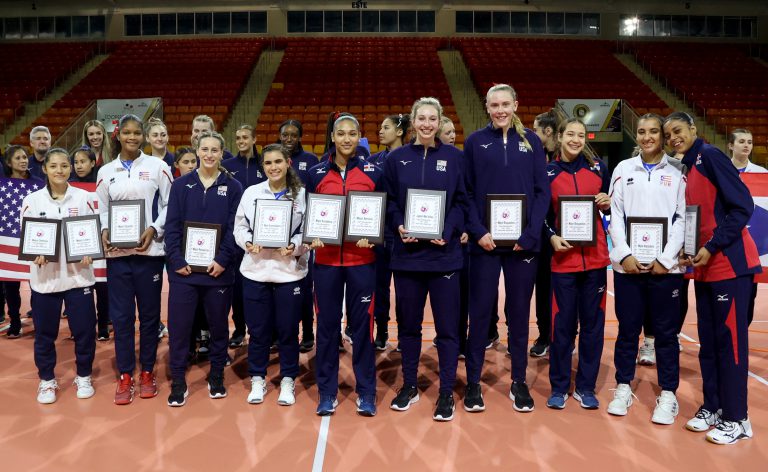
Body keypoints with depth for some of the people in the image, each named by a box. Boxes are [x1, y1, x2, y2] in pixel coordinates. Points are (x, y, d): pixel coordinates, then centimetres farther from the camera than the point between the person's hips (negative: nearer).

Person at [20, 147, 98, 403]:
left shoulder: (83, 197, 1)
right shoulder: (32, 200, 1)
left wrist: (89, 253, -14)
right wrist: (36, 254, -17)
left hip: (78, 274, 0)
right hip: (44, 276, 0)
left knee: (85, 329, 5)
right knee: (45, 332, 9)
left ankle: (83, 377, 24)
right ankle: (47, 380, 27)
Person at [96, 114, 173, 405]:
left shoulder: (157, 167, 1)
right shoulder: (106, 172, 9)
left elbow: (171, 204, 1)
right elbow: (102, 209, 13)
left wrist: (154, 229, -11)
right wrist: (104, 231, -6)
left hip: (149, 250, -2)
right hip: (117, 252, 2)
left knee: (149, 313, 6)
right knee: (121, 315, 4)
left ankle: (147, 372, 20)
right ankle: (125, 375, 16)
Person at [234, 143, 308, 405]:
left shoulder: (302, 194, 0)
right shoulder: (251, 192, 4)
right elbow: (239, 227, 6)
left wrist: (294, 246, -19)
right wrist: (248, 243, -13)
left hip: (289, 272, -1)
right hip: (255, 271, 2)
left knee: (288, 329, 6)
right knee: (257, 329, 9)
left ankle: (288, 380, 22)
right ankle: (258, 379, 25)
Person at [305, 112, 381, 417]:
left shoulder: (373, 173, 3)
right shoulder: (316, 174, 5)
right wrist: (312, 238, -9)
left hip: (362, 260, -1)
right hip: (326, 259, 1)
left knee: (362, 324, 4)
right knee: (327, 324, 6)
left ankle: (366, 393, 17)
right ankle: (327, 393, 19)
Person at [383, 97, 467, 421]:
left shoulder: (454, 157, 4)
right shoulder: (396, 158, 7)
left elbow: (462, 201, 2)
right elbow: (388, 201, 7)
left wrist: (448, 231, -13)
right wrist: (399, 226, -11)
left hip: (444, 252, -1)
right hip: (407, 252, 2)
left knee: (447, 325, 2)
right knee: (408, 323, 11)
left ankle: (447, 392, 14)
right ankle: (409, 385, 26)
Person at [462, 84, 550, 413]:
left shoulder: (531, 141, 7)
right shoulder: (475, 142, 5)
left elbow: (542, 191, 3)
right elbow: (466, 192, 1)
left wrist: (530, 234, -9)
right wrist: (478, 232, -12)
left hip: (524, 241, 1)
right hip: (484, 241, -1)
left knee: (519, 312, 9)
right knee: (480, 312, 4)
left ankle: (519, 382, 22)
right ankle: (473, 382, 16)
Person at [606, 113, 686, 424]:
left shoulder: (677, 171, 5)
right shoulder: (623, 169, 9)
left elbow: (682, 218, 0)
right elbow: (615, 215, 5)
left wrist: (666, 259, -9)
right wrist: (625, 254, -6)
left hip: (665, 264, -1)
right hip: (628, 263, 1)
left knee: (666, 331, 5)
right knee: (628, 328, 8)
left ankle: (668, 395, 16)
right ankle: (623, 387, 21)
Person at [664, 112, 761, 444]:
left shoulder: (710, 156, -9)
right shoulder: (687, 168, 14)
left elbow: (742, 206, -16)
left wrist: (713, 247, -18)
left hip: (729, 264, -8)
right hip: (704, 267, 8)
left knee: (730, 339, -2)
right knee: (708, 340, 12)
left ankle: (735, 419, 7)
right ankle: (713, 407, 23)